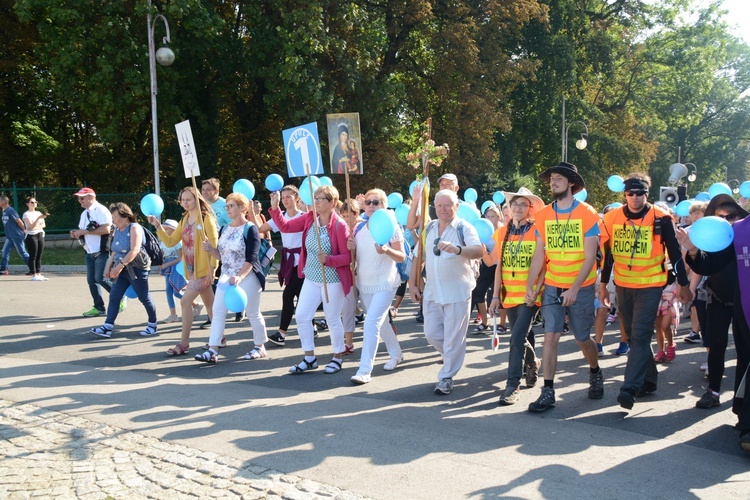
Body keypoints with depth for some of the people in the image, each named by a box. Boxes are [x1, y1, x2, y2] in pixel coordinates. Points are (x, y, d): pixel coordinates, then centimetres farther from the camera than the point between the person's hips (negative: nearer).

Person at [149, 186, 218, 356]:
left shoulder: (206, 218, -10)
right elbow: (170, 242, 9)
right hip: (192, 269, 8)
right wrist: (158, 226, -4)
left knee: (185, 301, -12)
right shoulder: (184, 220, 12)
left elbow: (214, 245, -13)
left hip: (203, 268, -7)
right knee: (210, 304, 15)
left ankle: (183, 344, -7)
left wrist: (211, 270, -17)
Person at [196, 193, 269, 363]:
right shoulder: (224, 229, 10)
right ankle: (213, 350, -4)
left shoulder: (250, 229, -11)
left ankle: (259, 347, 20)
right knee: (218, 311, -2)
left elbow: (251, 259, -18)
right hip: (226, 276, 7)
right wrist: (210, 249, -6)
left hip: (247, 277, -7)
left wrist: (239, 277, -29)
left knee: (253, 313, 3)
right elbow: (221, 256, 14)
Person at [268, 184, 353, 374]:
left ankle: (338, 357, 26)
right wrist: (275, 208, -8)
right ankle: (309, 358, 20)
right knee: (302, 316, 6)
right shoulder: (309, 218, 1)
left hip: (333, 281, -6)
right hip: (311, 278, 6)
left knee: (333, 319, 6)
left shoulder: (339, 225, -17)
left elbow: (347, 257, -15)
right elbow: (285, 226, 4)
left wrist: (328, 259, -31)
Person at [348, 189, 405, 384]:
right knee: (381, 321, 19)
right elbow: (355, 256, 14)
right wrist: (351, 248, -8)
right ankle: (396, 354, 40)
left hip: (385, 283, -6)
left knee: (372, 322, -15)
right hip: (364, 283, 6)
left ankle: (365, 370, -15)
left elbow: (402, 257, -9)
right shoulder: (359, 228, 6)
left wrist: (387, 251, -29)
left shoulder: (390, 227, -9)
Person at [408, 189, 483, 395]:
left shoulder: (464, 228, -7)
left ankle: (446, 377, 13)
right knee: (432, 333, 9)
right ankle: (452, 358, 36)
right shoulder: (429, 229, 9)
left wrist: (457, 249, -42)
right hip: (432, 291, 5)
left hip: (458, 292, -5)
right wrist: (412, 284, 8)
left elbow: (478, 251, -23)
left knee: (453, 337, 0)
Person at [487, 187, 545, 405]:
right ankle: (532, 364, 46)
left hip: (530, 295, -5)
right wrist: (495, 296, 6)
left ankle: (513, 386, -9)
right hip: (509, 295, 5)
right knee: (519, 337, 17)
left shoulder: (537, 231, -6)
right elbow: (499, 266, 9)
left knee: (518, 337, -14)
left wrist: (535, 291, -18)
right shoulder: (501, 232, 6)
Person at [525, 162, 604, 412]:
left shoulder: (587, 214, -8)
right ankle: (548, 392, -3)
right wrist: (529, 286, -4)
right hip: (552, 286, 2)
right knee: (550, 336, -7)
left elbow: (590, 257, -11)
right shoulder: (544, 215, 2)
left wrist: (574, 289, -19)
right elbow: (539, 255, 5)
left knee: (583, 338, 9)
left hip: (581, 287, -2)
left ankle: (595, 373, 38)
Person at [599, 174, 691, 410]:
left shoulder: (661, 219, -9)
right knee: (632, 335, 13)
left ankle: (630, 388, -15)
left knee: (640, 336, -11)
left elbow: (674, 253, -2)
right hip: (623, 285, 5)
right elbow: (607, 253, 10)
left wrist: (683, 284, 2)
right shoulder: (612, 218, 1)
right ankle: (649, 379, 28)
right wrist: (603, 284, 13)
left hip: (650, 286, -4)